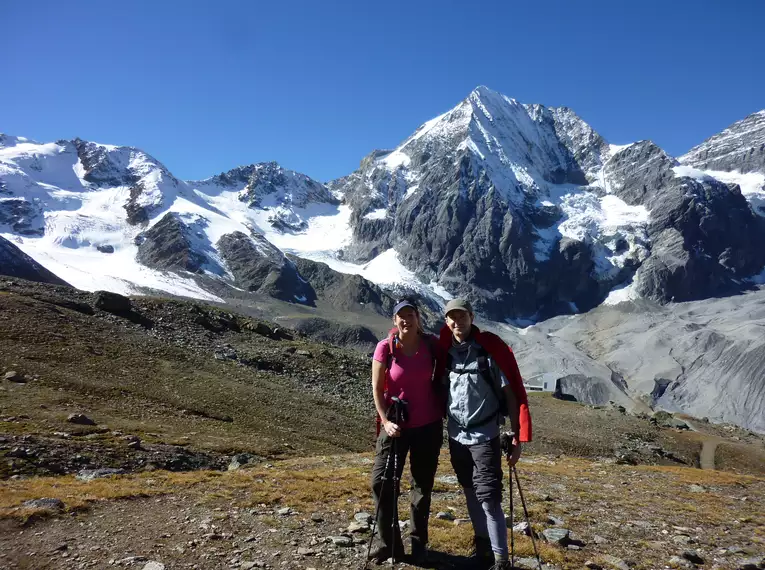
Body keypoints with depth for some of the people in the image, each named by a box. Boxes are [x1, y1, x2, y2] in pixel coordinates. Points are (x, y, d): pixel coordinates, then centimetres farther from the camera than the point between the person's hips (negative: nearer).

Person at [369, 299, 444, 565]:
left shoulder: (432, 344, -7)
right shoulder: (385, 348, -11)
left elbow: (442, 377, 8)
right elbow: (377, 389, -6)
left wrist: (446, 410, 3)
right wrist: (385, 421, -14)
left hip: (428, 425, 1)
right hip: (396, 425, -1)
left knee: (423, 484, 12)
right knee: (382, 482, -1)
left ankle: (418, 542, 29)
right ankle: (390, 543, 16)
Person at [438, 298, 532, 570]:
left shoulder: (490, 349, -13)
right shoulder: (446, 351, 1)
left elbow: (511, 393, -10)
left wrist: (517, 437, -12)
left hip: (484, 436, -5)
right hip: (455, 435, 5)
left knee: (488, 498, -6)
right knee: (471, 494, 16)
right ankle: (482, 546, 33)